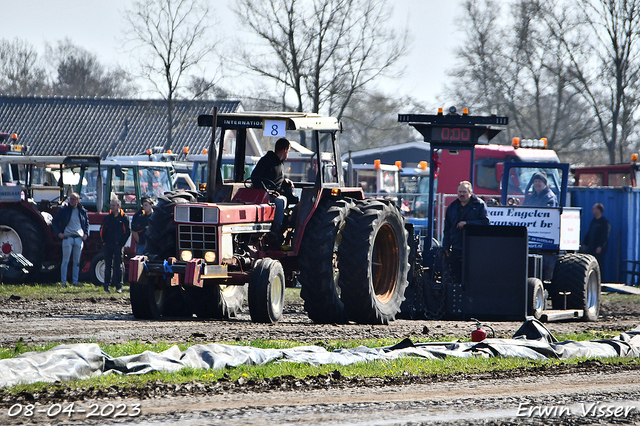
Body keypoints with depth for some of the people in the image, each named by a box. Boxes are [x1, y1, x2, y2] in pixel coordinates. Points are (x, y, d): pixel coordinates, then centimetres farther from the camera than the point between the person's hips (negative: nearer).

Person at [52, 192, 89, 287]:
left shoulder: (82, 211, 9)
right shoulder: (64, 210, 0)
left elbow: (87, 223, 23)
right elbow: (54, 222, 6)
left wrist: (86, 233, 7)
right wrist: (58, 233, -6)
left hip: (79, 238, 3)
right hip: (67, 237, -3)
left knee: (77, 261, 7)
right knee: (65, 260, -5)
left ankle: (75, 281, 12)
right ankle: (63, 281, -3)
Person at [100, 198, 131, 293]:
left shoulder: (124, 218, 2)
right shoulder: (108, 217, 12)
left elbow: (128, 231, -1)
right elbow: (102, 231, 14)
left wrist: (122, 243, -7)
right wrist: (104, 241, 3)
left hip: (118, 245, -3)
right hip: (108, 245, 3)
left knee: (118, 266, -1)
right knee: (108, 266, 2)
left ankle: (119, 286, 2)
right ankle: (106, 285, 4)